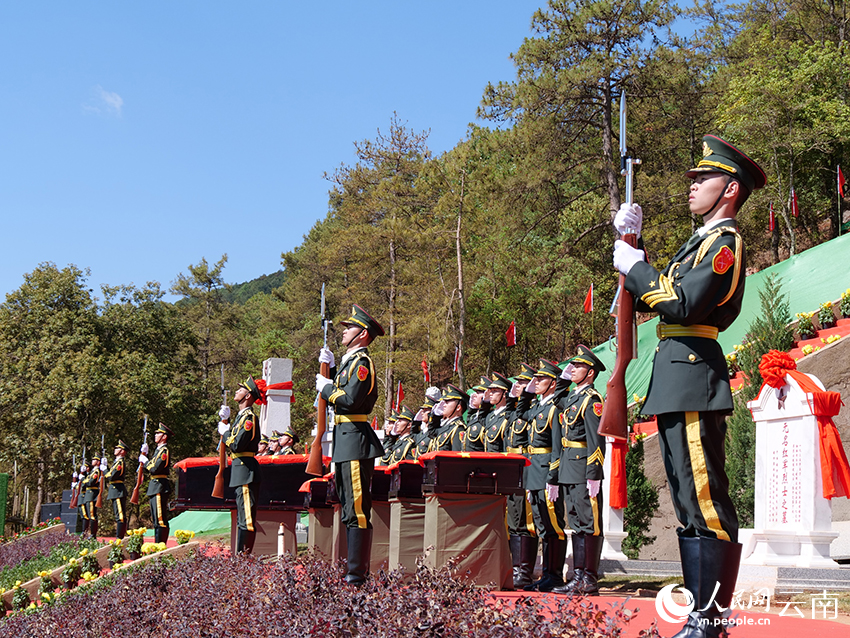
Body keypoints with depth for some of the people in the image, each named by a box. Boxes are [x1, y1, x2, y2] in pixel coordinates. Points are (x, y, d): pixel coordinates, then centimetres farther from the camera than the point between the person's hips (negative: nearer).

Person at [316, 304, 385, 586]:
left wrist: (326, 388, -7)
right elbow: (339, 393, 19)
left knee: (357, 510, -9)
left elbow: (350, 400, -22)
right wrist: (329, 369, 12)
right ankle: (351, 569, 20)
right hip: (345, 441, 11)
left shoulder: (362, 361, -12)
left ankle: (357, 574, -8)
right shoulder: (351, 360, 19)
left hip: (356, 442, -11)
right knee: (349, 509, 13)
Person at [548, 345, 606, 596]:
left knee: (588, 523, -5)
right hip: (567, 470, 9)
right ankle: (579, 576, 15)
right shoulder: (569, 399, 19)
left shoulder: (591, 399, -8)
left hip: (583, 468, -9)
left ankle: (589, 579, -3)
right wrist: (554, 476, 18)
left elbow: (596, 440, -15)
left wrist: (593, 476, -21)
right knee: (576, 523, 11)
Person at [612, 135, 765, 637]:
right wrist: (630, 242, 18)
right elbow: (650, 299, 24)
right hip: (677, 382, 11)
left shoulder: (725, 241, -7)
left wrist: (634, 266, -8)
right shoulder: (703, 242, 24)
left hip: (693, 376, -11)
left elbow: (682, 303, -20)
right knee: (691, 504, 11)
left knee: (706, 502, -10)